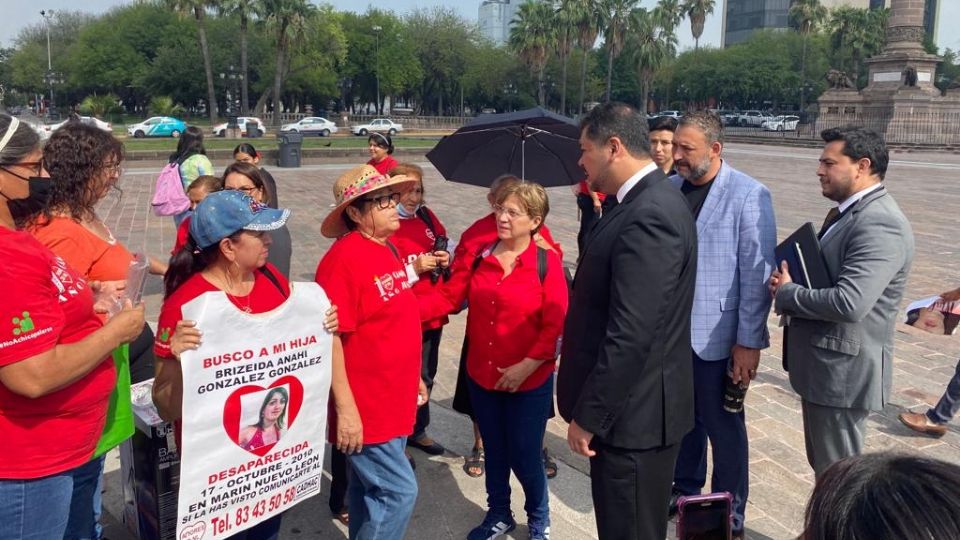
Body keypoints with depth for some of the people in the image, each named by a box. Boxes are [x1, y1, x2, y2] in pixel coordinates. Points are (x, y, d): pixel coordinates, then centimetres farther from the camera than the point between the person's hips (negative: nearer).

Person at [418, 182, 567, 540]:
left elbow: (556, 325, -14)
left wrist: (526, 366, -17)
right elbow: (448, 296, -2)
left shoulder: (546, 262, -12)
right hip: (482, 375, 4)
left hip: (529, 380, -4)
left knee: (524, 456, 7)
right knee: (494, 451, 19)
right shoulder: (480, 256, 1)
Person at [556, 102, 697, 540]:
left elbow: (630, 336, -27)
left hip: (633, 412, -10)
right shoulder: (648, 201, 8)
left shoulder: (650, 216, -25)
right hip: (630, 404, 10)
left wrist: (589, 415, -21)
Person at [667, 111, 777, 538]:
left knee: (724, 428, 11)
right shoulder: (669, 188, 2)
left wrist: (748, 341, -14)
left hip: (716, 335, -4)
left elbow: (757, 274, -13)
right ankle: (685, 491, 41)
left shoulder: (749, 195, -12)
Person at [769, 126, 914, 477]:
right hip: (823, 365, 10)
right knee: (823, 465, 22)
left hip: (843, 370, -10)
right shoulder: (847, 211, 12)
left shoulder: (880, 223, -22)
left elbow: (849, 303, -32)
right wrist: (788, 283, -1)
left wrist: (786, 293, -16)